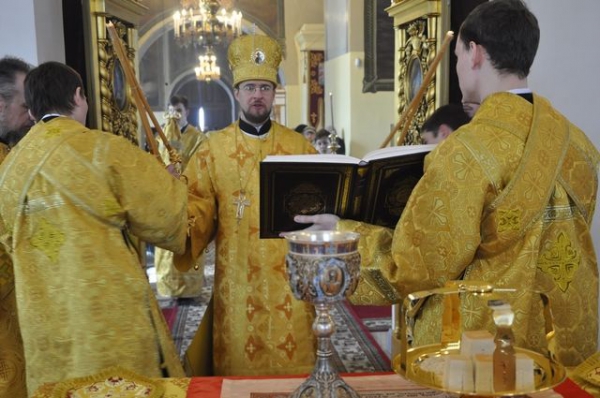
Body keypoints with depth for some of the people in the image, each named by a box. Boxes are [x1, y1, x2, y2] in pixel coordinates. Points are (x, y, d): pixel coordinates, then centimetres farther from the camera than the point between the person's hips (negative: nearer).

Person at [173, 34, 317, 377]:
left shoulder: (299, 146, 5)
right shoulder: (213, 148, 3)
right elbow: (199, 209, -1)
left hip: (288, 275, 1)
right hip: (237, 277, 0)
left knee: (292, 361, 9)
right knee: (240, 362, 9)